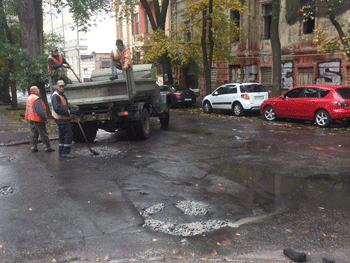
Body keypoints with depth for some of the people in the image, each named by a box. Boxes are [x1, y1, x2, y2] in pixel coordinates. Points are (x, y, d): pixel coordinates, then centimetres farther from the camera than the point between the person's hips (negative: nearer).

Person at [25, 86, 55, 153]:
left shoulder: (29, 98, 12)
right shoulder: (36, 98, -19)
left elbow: (27, 108, 18)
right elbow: (39, 110, -25)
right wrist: (44, 117, -18)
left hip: (30, 119, 9)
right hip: (37, 120, -9)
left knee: (33, 133, 14)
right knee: (43, 134, -1)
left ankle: (33, 147, 16)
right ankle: (47, 148, 5)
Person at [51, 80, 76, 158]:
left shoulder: (62, 95, 18)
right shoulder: (55, 96, -16)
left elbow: (65, 106, 27)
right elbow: (57, 108, -26)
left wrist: (71, 109, 8)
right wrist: (69, 112, -26)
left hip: (64, 118, 11)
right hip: (61, 119, -11)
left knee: (62, 135, 16)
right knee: (69, 135, -10)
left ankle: (61, 152, 25)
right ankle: (65, 153, -7)